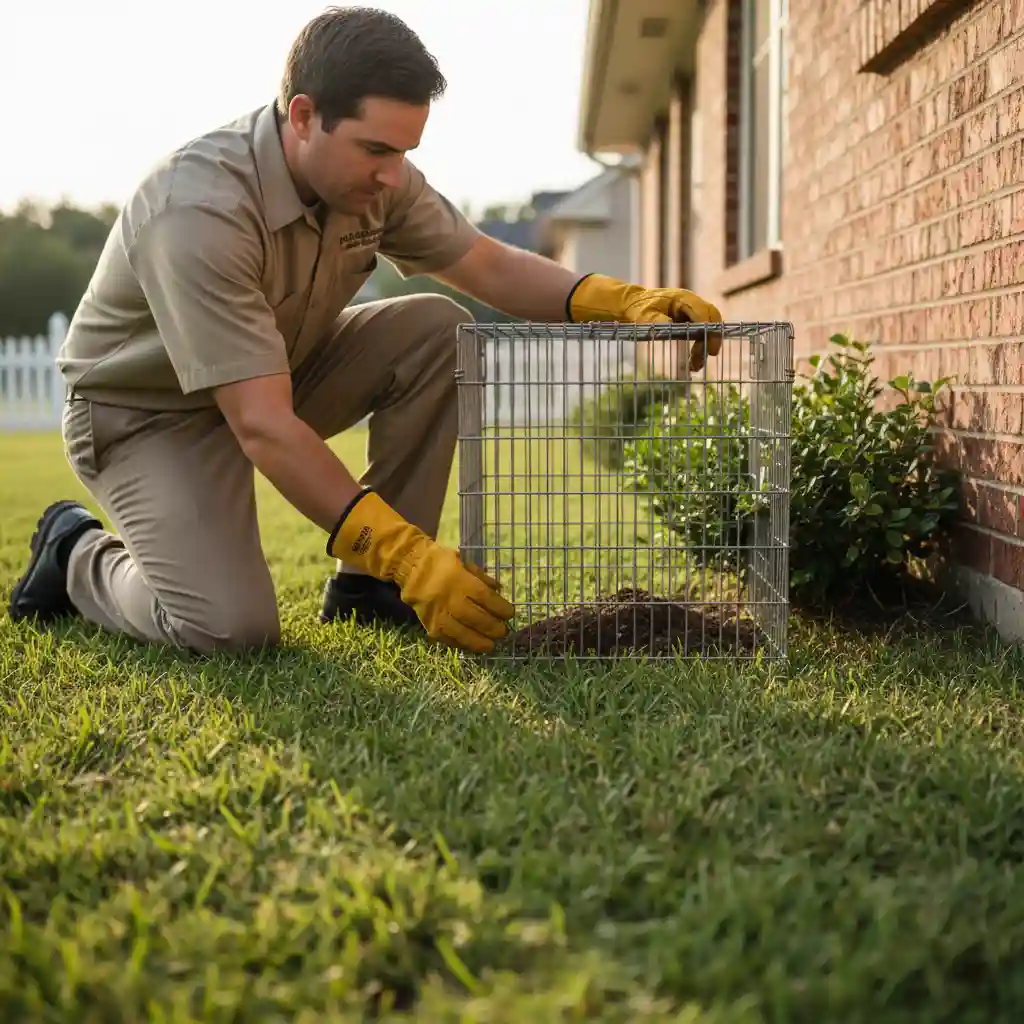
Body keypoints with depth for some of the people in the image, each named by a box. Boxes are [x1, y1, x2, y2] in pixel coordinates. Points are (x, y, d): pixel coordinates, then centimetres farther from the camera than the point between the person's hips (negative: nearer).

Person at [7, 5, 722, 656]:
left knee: (440, 332, -13)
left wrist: (620, 302, -18)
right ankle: (77, 555, 6)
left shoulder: (374, 177, -11)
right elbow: (262, 428, -38)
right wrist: (409, 554, -42)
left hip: (281, 371, 7)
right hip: (145, 412, -7)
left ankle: (367, 585, -4)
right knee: (234, 627, -26)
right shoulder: (200, 210, -35)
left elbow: (490, 265, 0)